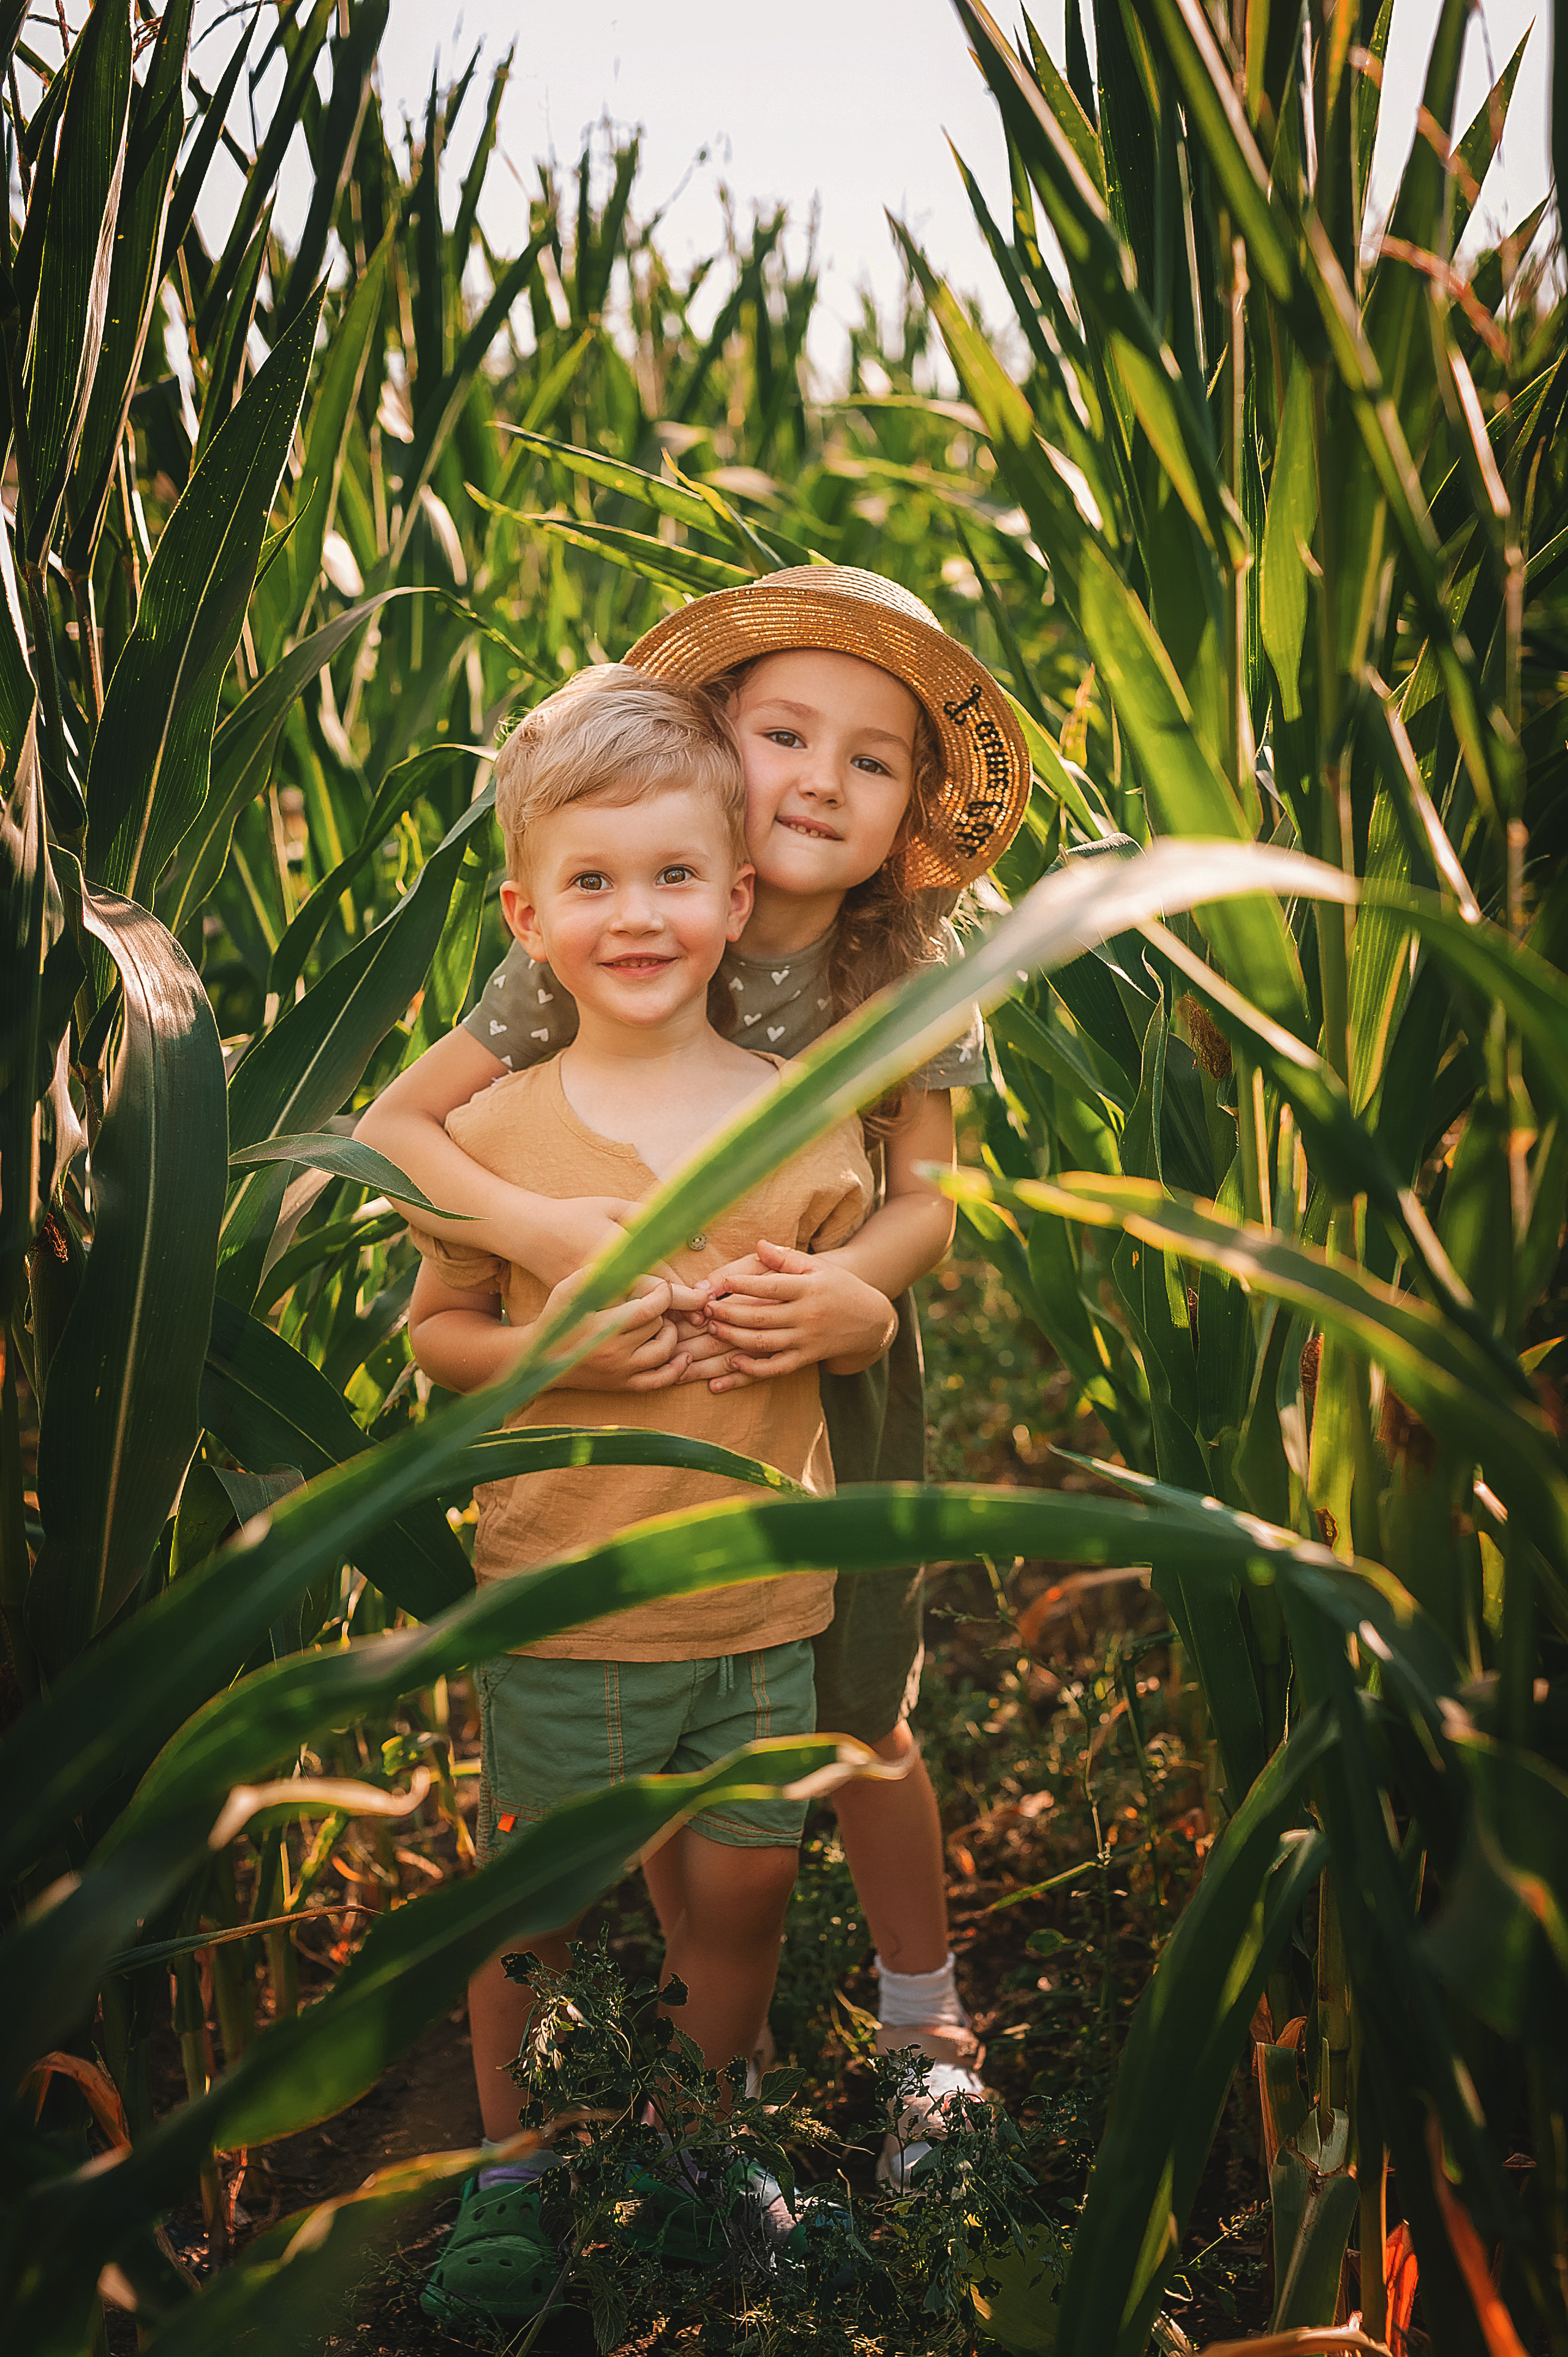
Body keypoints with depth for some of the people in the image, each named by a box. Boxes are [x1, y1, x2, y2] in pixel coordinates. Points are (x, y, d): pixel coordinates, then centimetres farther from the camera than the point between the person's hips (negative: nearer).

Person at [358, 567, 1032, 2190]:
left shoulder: (912, 973, -13)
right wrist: (546, 1233, -37)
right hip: (638, 1396, 0)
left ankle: (927, 2027, 36)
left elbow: (922, 1200, -12)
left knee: (859, 1723, 11)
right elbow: (388, 1126, -20)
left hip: (837, 1394, 1)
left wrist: (843, 1285, -34)